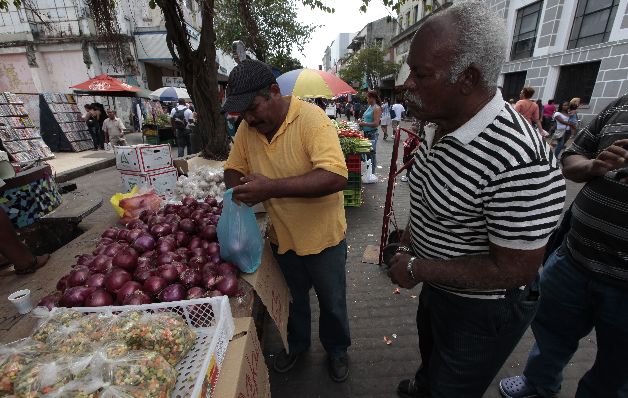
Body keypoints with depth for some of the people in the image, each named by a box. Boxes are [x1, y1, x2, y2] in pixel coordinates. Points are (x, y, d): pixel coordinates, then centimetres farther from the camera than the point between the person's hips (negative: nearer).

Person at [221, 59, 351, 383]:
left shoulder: (310, 118, -24)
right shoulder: (248, 128, -6)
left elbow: (336, 176, -35)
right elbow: (234, 168, 6)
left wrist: (272, 187, -40)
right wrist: (238, 194, -16)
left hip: (323, 237, -4)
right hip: (282, 237, 5)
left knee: (332, 303, 20)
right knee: (294, 299, 28)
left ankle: (336, 350, 50)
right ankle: (297, 344, 56)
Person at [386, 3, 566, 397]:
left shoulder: (519, 161, -36)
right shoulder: (440, 126, -6)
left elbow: (513, 271, -29)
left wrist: (417, 268, -25)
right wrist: (412, 232, 0)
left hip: (482, 312, -8)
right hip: (437, 287, 9)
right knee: (430, 349, 37)